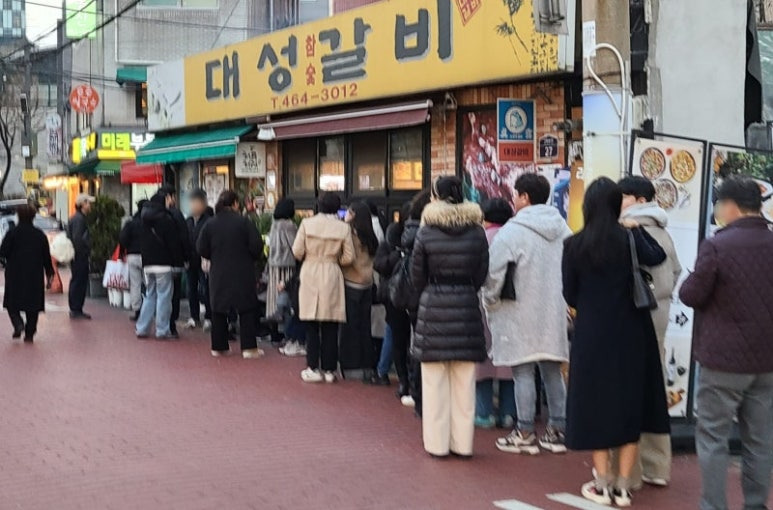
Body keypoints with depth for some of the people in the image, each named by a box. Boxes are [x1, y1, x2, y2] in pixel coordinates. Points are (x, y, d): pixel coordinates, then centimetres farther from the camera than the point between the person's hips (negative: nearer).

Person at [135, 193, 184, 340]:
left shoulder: (145, 219, 12)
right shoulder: (165, 219, -10)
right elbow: (174, 242, -10)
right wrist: (178, 259, -1)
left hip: (147, 262, 7)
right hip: (163, 262, -7)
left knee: (149, 295, 15)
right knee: (164, 295, -3)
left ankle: (142, 328, 12)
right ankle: (162, 330, -4)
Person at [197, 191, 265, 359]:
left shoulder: (210, 225, -1)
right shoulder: (244, 222, -10)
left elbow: (201, 249, 0)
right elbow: (256, 246, -11)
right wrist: (252, 258, 9)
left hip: (218, 274, 3)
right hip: (243, 274, -3)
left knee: (219, 309, 13)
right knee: (247, 309, 4)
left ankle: (218, 347, 16)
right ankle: (249, 347, 1)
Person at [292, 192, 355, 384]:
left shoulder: (307, 224, -5)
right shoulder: (343, 228, -4)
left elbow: (297, 252, -5)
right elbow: (348, 258, -3)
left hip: (310, 276, 0)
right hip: (332, 276, 0)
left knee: (311, 326, 6)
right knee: (330, 327, 7)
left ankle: (313, 368, 7)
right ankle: (329, 369, 10)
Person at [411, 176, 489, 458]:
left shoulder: (426, 232, -5)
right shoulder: (476, 231, 0)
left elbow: (417, 276, 2)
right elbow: (481, 275, 5)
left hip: (433, 308, -2)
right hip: (467, 307, 2)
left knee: (435, 382, 6)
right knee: (464, 382, 9)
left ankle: (437, 442, 10)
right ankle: (462, 442, 14)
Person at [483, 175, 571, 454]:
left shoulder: (512, 231, -14)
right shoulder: (562, 228, 6)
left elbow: (493, 272, -14)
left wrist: (490, 301, 2)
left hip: (521, 313, -6)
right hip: (553, 312, 6)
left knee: (523, 372, 1)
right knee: (552, 370, 13)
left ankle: (525, 433, 6)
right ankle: (557, 430, 17)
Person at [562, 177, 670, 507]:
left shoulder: (574, 245, -6)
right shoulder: (630, 238, -7)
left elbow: (569, 295, 0)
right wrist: (637, 229, 4)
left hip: (591, 333, 0)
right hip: (630, 332, 1)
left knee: (595, 404, 9)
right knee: (630, 403, 10)